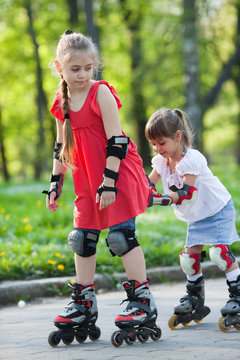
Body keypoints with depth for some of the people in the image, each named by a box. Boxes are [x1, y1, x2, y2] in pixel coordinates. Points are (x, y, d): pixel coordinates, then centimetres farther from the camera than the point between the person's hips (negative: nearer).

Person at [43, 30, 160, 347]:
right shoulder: (62, 103, 6)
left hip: (119, 174, -7)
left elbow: (116, 140, -15)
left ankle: (143, 300, -6)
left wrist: (109, 180, -18)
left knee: (121, 235, -12)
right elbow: (61, 147, 16)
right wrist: (55, 182, 14)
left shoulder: (101, 93, -12)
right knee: (82, 238, 7)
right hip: (87, 182, 7)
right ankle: (84, 305, 16)